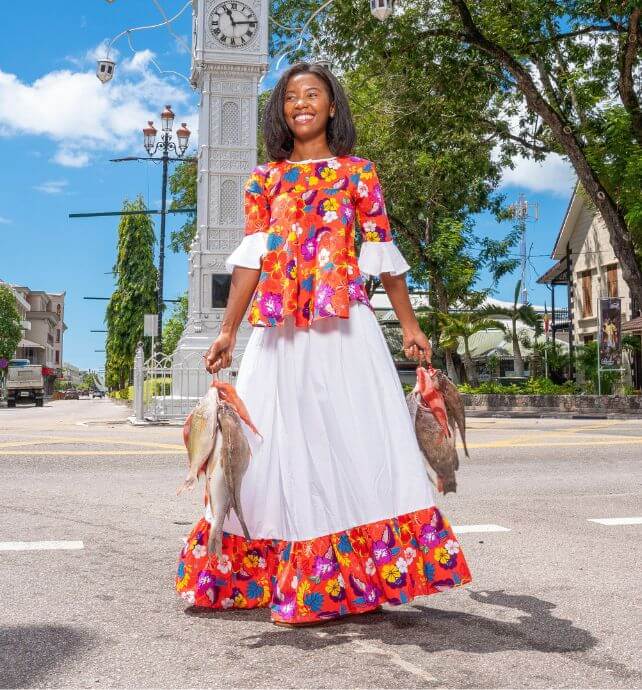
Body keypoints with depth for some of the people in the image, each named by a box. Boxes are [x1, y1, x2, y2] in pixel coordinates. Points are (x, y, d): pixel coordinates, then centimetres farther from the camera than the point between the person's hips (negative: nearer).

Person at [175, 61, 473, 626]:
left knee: (353, 440, -7)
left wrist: (410, 326, 4)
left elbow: (383, 254, 8)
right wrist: (228, 330, -2)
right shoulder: (265, 178, 15)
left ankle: (359, 579, 0)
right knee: (282, 444, 4)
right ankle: (286, 582, 15)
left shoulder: (357, 172, 10)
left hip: (344, 325, -2)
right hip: (279, 329, 3)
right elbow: (251, 257, 7)